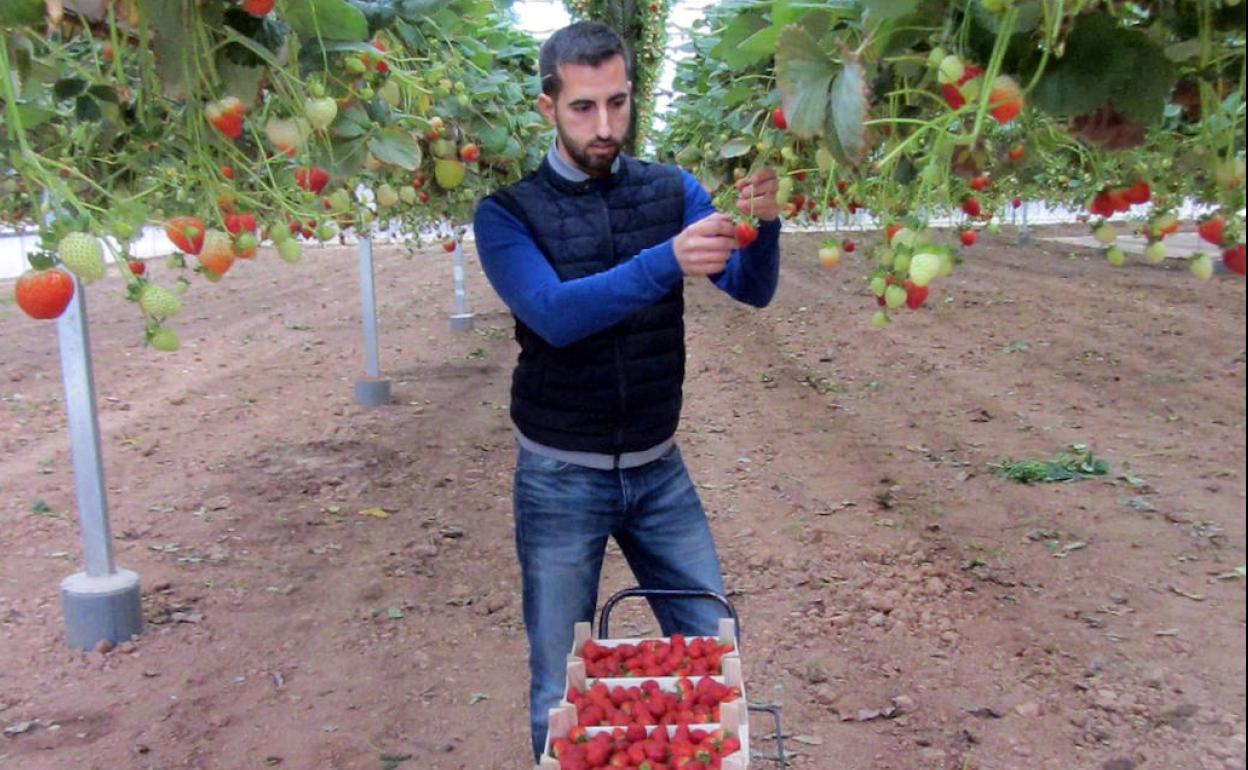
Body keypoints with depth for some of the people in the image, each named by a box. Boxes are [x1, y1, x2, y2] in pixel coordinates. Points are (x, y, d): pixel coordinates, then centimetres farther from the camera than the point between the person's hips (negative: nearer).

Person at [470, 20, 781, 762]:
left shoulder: (672, 189, -2)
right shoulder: (508, 210, -10)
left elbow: (752, 290, -10)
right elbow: (554, 315, -26)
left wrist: (763, 223, -31)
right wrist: (664, 262, -40)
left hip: (658, 469, 3)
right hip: (561, 478, -2)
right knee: (562, 684, 9)